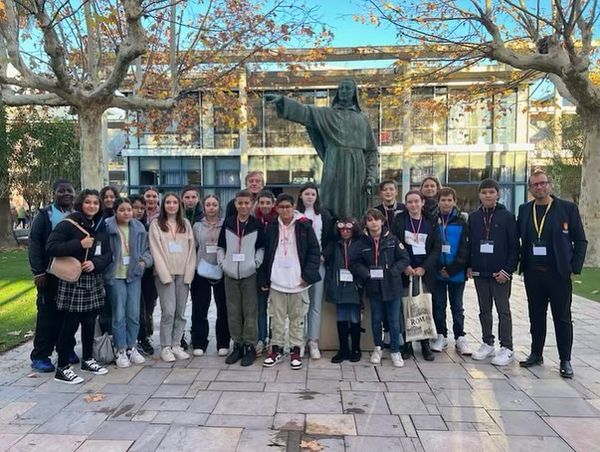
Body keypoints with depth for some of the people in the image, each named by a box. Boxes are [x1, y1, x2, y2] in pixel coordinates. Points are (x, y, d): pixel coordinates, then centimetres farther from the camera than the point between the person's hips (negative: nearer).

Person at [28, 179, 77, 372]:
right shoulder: (44, 215, -2)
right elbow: (34, 244, -6)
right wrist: (38, 272, -13)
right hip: (50, 274, -4)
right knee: (47, 313, 0)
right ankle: (40, 356, 9)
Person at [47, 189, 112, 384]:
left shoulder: (100, 227, 12)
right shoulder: (68, 224, -7)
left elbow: (108, 254, 8)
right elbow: (51, 248, -16)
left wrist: (95, 263, -12)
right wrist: (80, 244, -22)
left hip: (93, 281, 6)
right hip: (72, 281, -6)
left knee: (90, 322, 12)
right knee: (70, 324, -2)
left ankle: (87, 359, 28)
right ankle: (62, 368, 9)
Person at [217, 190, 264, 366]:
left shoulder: (257, 224, 0)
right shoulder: (228, 223, 6)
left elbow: (261, 247, 5)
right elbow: (220, 246, 11)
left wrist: (256, 263, -7)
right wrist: (222, 263, 0)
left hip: (249, 274, -2)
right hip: (230, 274, 3)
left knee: (250, 312, 1)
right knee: (233, 312, 9)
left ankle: (250, 346, 12)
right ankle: (237, 345, 21)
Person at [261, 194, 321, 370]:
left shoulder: (304, 226, -3)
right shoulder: (271, 228, 4)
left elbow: (314, 251, -3)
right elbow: (266, 254, 7)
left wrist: (308, 275, -10)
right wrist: (264, 279, 4)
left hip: (298, 281, -2)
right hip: (276, 281, 2)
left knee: (297, 318, 9)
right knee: (277, 318, 10)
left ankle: (296, 351, 20)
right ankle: (276, 349, 23)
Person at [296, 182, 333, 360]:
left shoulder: (324, 214, 9)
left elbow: (330, 238, 11)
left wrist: (324, 255, -1)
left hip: (318, 262, 2)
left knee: (316, 304, 2)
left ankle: (313, 341, 7)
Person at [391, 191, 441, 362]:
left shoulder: (430, 222, 8)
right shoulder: (399, 220, 4)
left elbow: (436, 248, 4)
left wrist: (424, 268, -7)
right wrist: (405, 266, -10)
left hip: (424, 272, 1)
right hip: (405, 272, -1)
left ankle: (425, 344, 13)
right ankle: (407, 344, 9)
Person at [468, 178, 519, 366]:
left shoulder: (507, 216, -4)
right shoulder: (473, 217, 6)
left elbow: (514, 246, -5)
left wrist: (508, 270, -11)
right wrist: (469, 266, 4)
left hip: (500, 273, -4)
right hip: (479, 272, 4)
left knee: (503, 310, 3)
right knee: (484, 310, 13)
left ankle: (506, 349, 11)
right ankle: (488, 344, 24)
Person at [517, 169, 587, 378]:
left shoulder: (567, 208, -1)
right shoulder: (524, 210, 7)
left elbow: (580, 240, 0)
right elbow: (519, 238, 10)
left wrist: (575, 267, -7)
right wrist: (522, 265, 2)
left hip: (559, 273, -3)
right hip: (533, 273, 3)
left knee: (563, 318, 5)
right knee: (536, 316, 12)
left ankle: (565, 361, 16)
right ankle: (536, 354, 25)